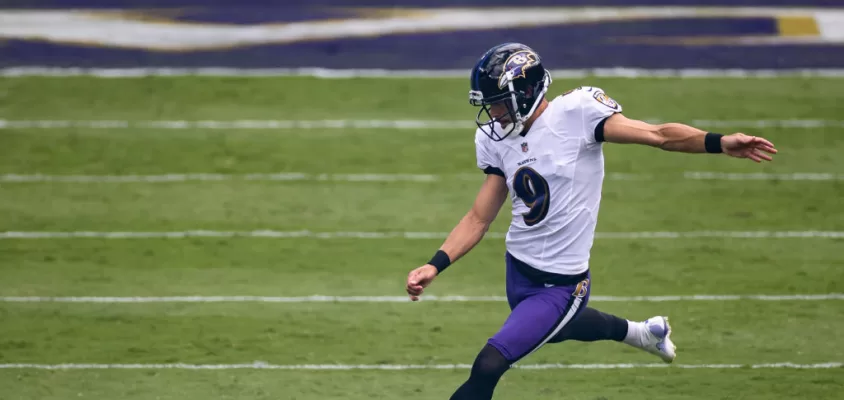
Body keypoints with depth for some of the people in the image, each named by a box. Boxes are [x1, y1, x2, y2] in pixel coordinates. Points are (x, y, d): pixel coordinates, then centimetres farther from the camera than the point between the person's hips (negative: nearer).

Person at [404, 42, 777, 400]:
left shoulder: (575, 113, -17)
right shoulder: (497, 139, 0)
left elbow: (659, 135, -21)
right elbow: (479, 219, 5)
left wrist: (719, 143, -36)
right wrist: (435, 266, -7)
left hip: (559, 285, -7)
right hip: (518, 267, 7)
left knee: (488, 365, -16)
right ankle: (637, 332, 58)